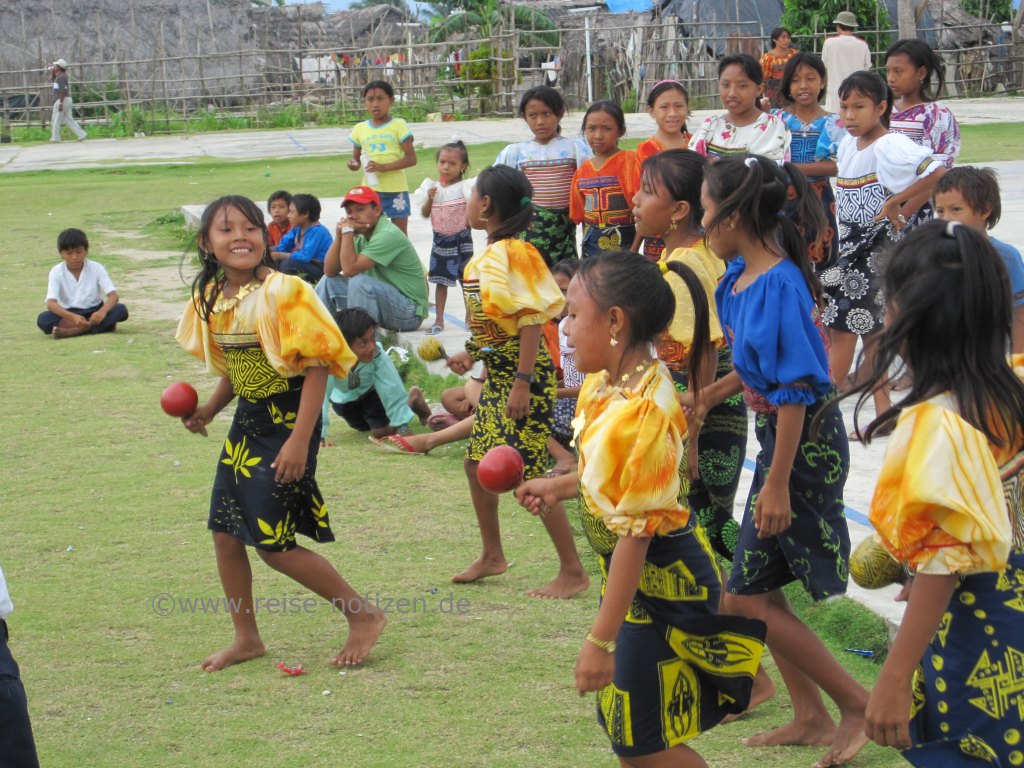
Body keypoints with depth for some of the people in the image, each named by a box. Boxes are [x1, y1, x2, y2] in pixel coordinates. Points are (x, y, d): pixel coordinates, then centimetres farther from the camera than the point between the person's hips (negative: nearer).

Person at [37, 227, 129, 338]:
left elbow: (113, 295, -15)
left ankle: (69, 331, -33)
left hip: (94, 313, 1)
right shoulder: (56, 272, -8)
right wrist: (73, 317, -40)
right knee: (43, 319, -31)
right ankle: (103, 325, -34)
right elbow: (51, 303, -20)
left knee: (121, 310, -28)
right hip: (69, 316, -1)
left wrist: (102, 312, -39)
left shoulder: (96, 268, -6)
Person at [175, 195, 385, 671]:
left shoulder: (282, 293, -19)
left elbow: (316, 365, -20)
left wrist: (300, 440, -23)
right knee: (225, 533, 9)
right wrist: (209, 410, 4)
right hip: (247, 422, 8)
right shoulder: (212, 298, 4)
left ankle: (363, 615, 8)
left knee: (273, 544, -7)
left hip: (287, 423, -8)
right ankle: (246, 638, 25)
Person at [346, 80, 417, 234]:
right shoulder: (360, 129, 7)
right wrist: (353, 164, -9)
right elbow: (356, 159, 16)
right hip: (369, 190, 3)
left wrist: (384, 167, -21)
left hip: (396, 190, -3)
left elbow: (411, 158, -9)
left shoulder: (398, 125, -4)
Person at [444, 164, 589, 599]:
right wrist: (471, 354, 15)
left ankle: (573, 572, 0)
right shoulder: (484, 257, 10)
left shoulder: (514, 254, -19)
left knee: (529, 475, -8)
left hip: (525, 375, -10)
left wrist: (522, 383, -24)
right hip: (496, 374, 10)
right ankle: (492, 556, 31)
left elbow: (531, 320, -22)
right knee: (477, 463, 15)